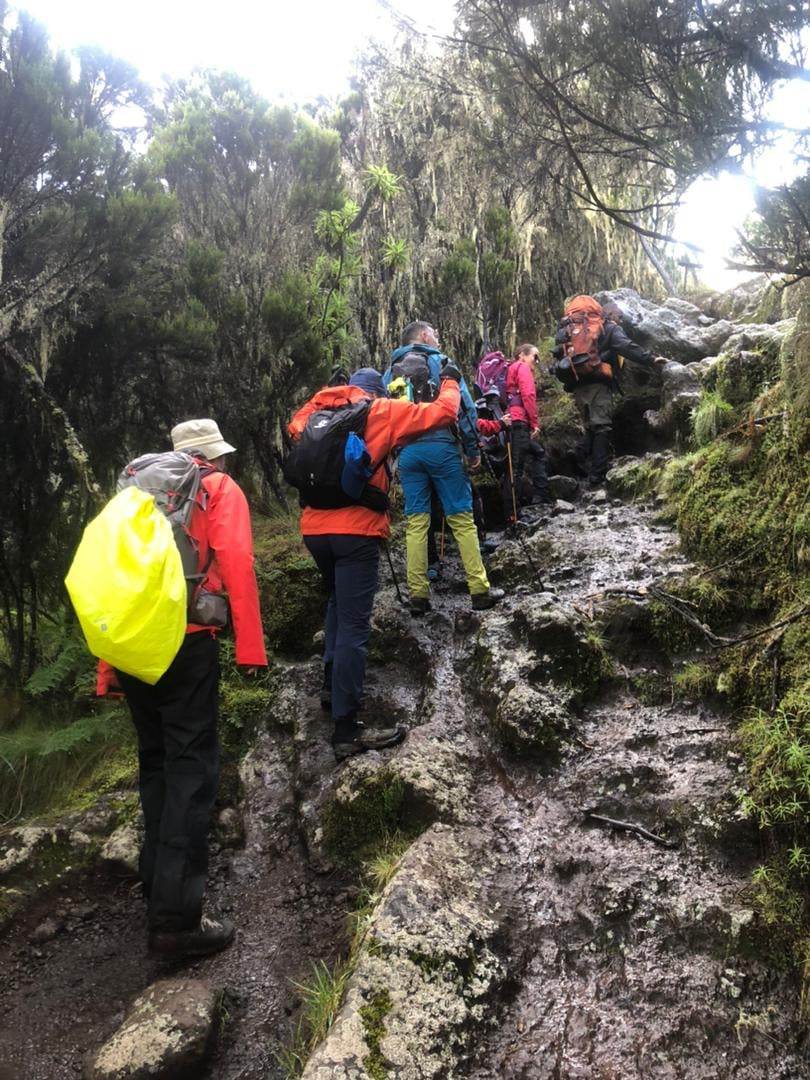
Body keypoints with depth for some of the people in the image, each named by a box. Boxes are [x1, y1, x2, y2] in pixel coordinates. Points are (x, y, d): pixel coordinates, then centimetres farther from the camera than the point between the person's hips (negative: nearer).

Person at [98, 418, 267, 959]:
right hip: (185, 640, -6)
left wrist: (108, 665, 20)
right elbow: (237, 565, -7)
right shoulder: (220, 489, 7)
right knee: (192, 768, -3)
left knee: (156, 762, 18)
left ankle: (158, 884, 28)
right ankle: (178, 918, -4)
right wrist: (251, 647, -8)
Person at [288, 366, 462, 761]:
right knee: (353, 625, -7)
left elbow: (296, 426, 35)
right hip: (355, 528, -6)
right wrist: (450, 383, 23)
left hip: (314, 527, 6)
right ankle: (347, 727, -7)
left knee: (339, 604, 29)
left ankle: (332, 685, 31)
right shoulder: (382, 410, 3)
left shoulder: (318, 410, 15)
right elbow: (442, 413, 5)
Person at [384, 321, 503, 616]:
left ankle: (418, 595, 3)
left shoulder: (390, 371, 17)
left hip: (406, 451, 4)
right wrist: (473, 450, 2)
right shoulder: (440, 362, 4)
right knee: (462, 518, 0)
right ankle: (480, 590, 0)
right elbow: (464, 406, -3)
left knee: (415, 523, 5)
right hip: (440, 446, -4)